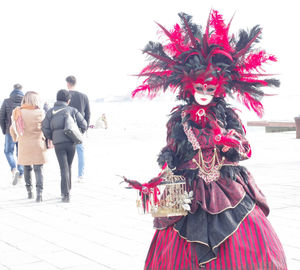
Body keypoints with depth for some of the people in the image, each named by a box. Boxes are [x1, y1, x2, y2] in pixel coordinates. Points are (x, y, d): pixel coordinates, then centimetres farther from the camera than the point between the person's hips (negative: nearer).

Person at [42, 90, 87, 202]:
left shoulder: (50, 112, 4)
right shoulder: (72, 110, 4)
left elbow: (45, 129, -2)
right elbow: (83, 125, 1)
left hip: (58, 144, 0)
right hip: (71, 142, 1)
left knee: (64, 168, -1)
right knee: (69, 166, 18)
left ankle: (66, 194, -12)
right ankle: (67, 190, 27)